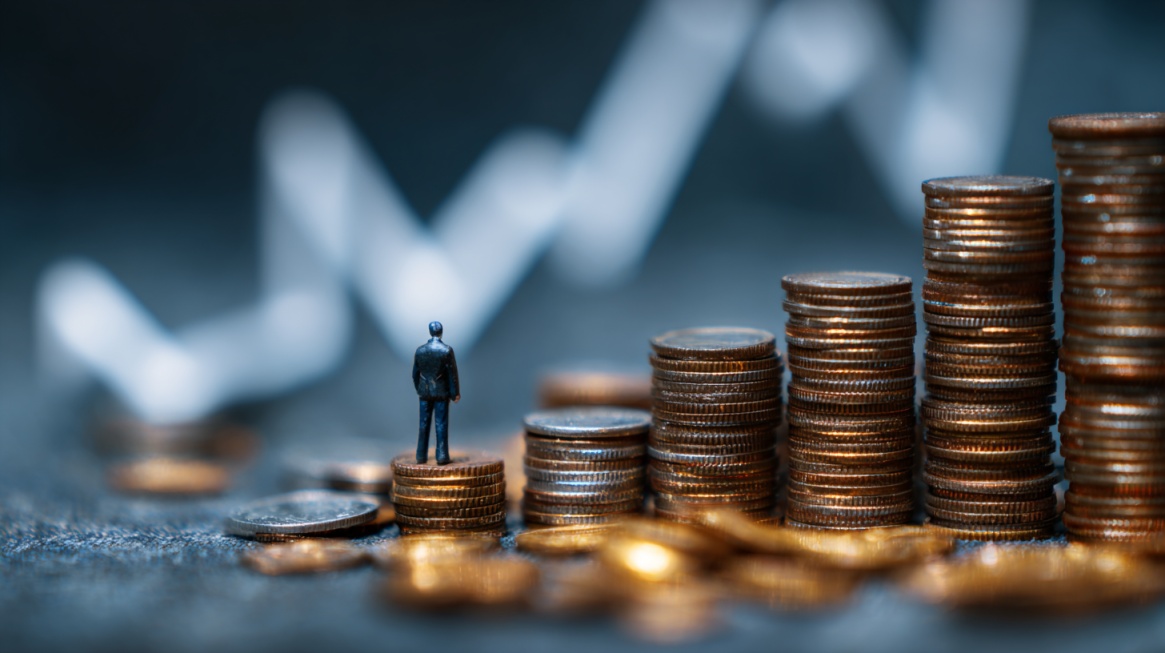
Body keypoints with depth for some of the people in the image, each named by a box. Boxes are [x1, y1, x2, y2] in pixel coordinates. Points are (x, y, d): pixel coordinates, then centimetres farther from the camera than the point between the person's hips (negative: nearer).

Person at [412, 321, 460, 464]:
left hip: (425, 392, 3)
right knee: (441, 425, 0)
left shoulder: (420, 350, -1)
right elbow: (452, 373, -9)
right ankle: (442, 456, -2)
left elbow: (415, 373, 6)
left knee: (424, 424, 8)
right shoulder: (447, 350, -10)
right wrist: (455, 393, -2)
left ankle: (421, 456, 10)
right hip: (442, 392, -3)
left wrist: (418, 390, 18)